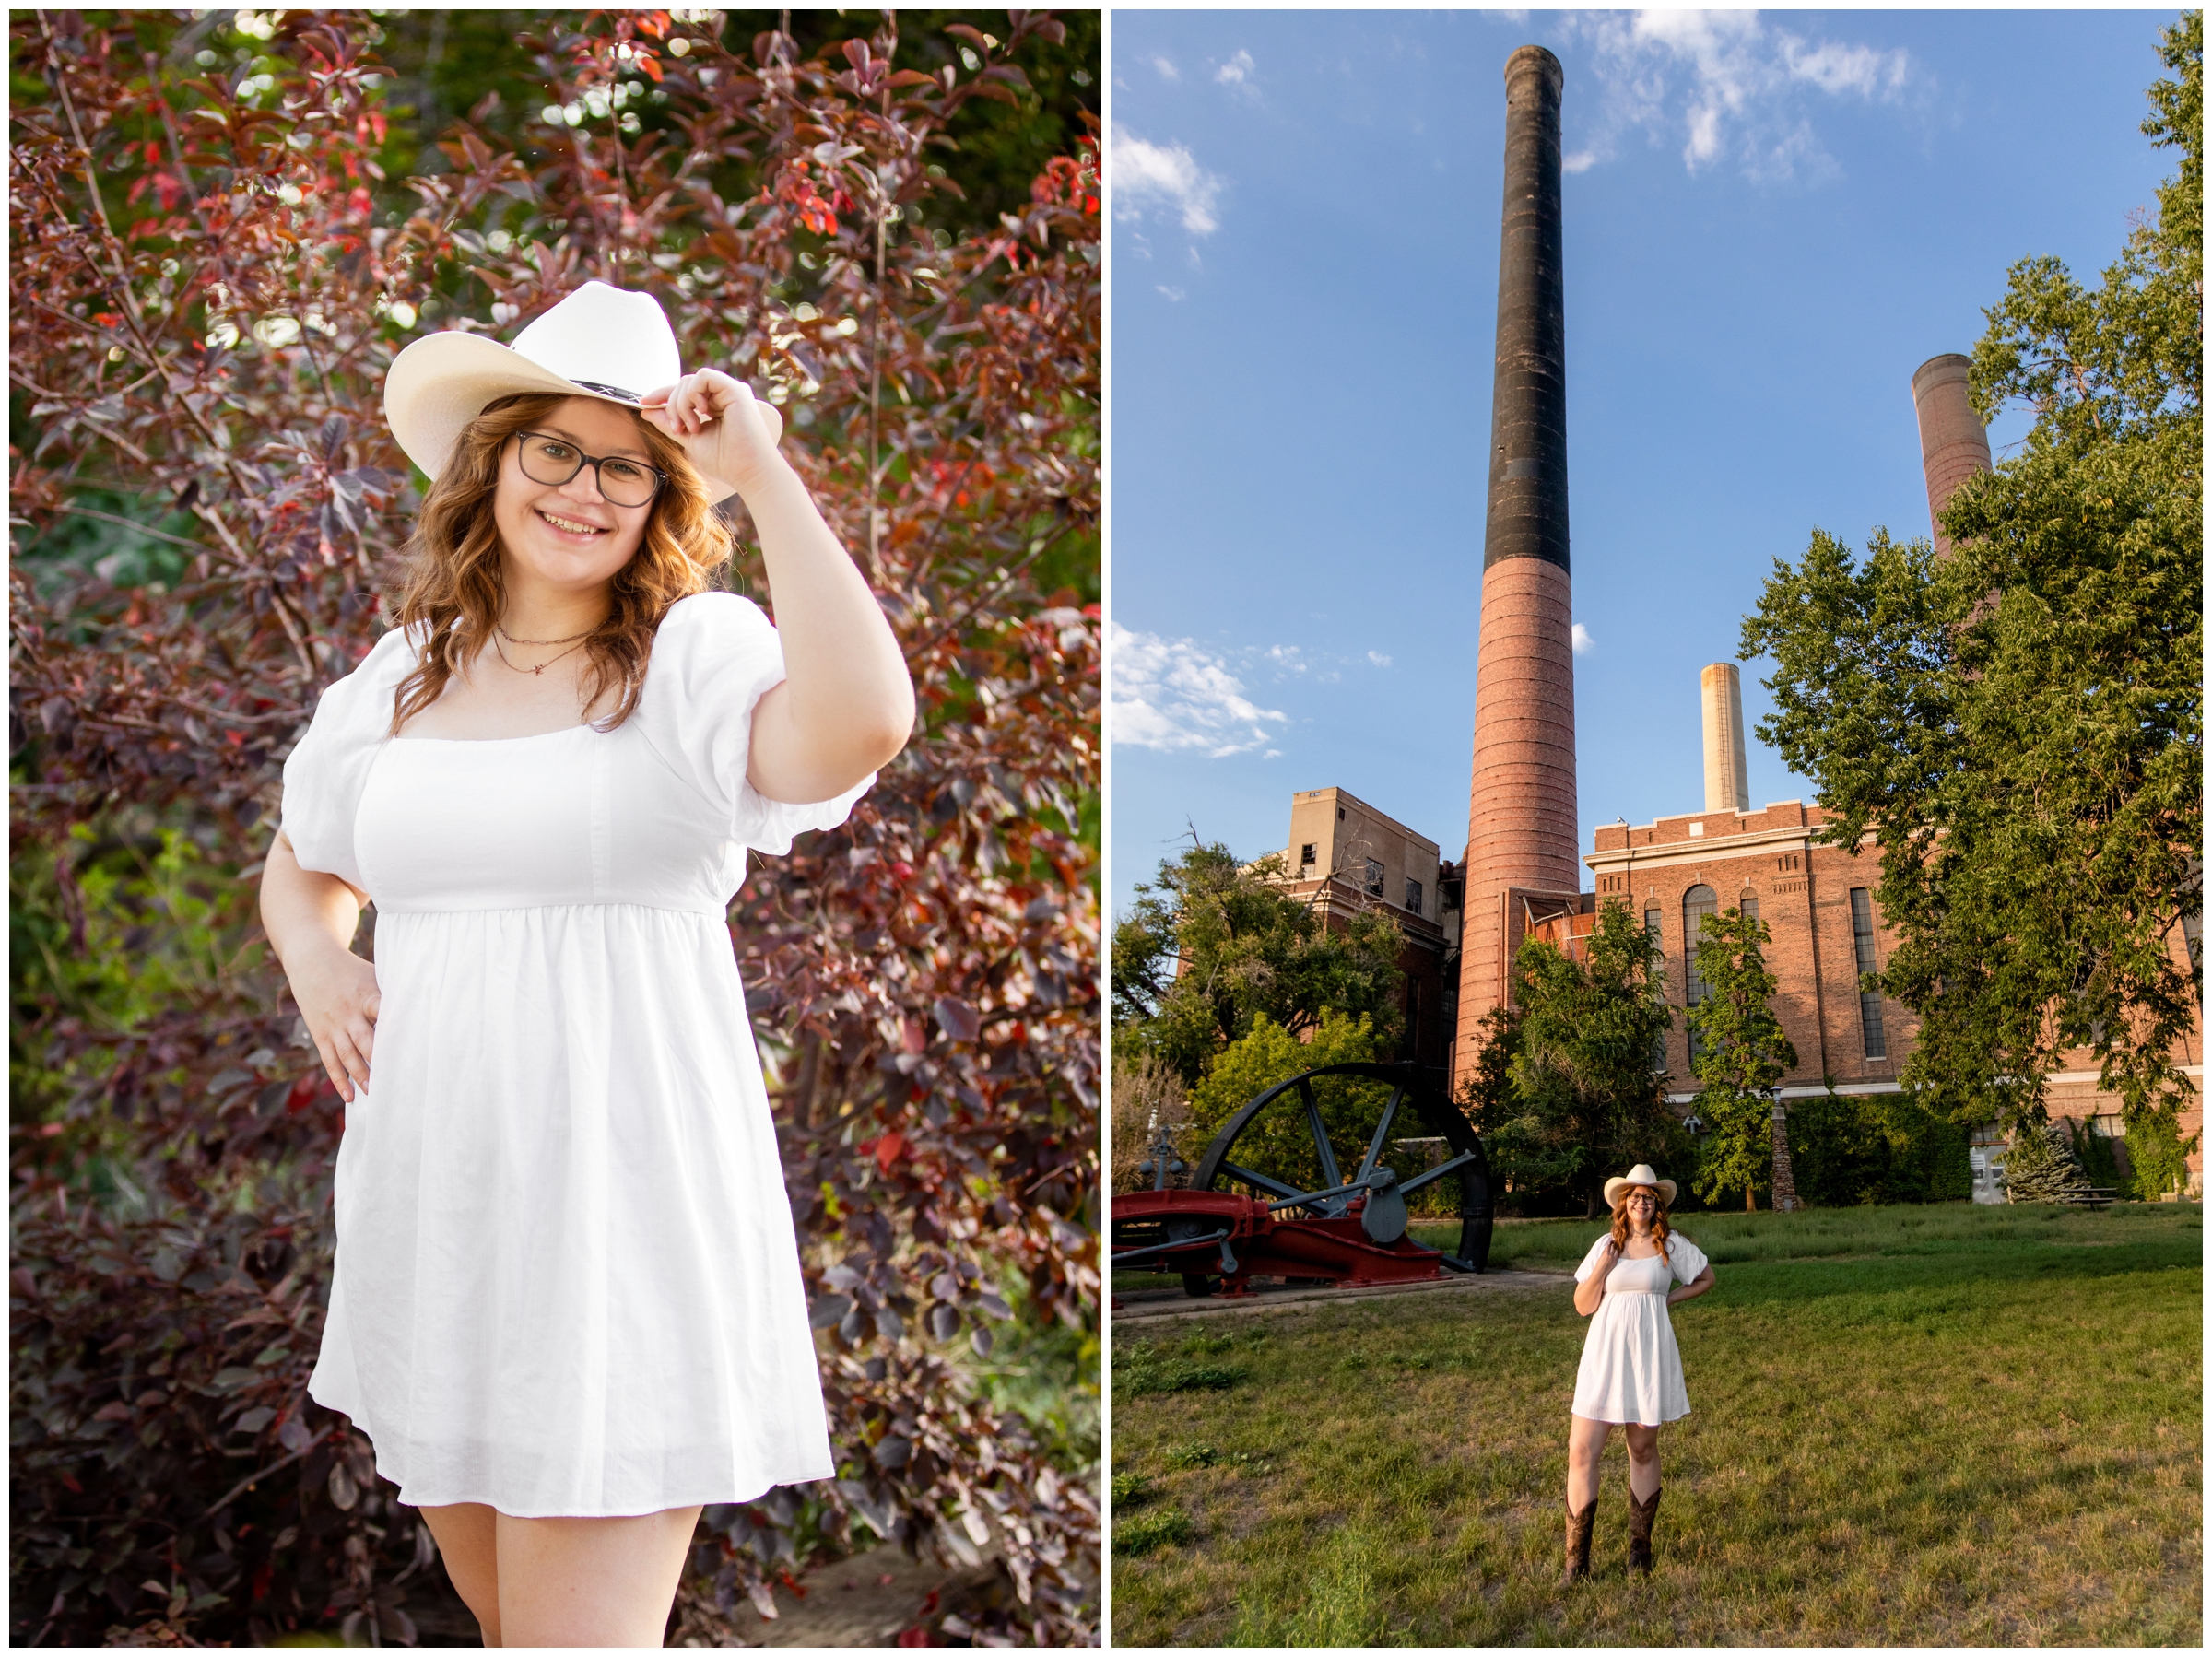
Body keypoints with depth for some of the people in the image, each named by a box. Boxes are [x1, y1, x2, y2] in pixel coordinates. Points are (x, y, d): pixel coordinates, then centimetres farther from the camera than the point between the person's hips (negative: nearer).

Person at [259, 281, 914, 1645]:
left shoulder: (698, 656, -9)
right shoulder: (397, 680, 8)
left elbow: (860, 726, -32)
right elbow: (302, 866, 25)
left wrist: (765, 472, -22)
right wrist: (312, 952, 2)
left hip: (624, 1210, -5)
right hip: (432, 1209, 6)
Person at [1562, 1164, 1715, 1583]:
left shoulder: (1671, 1244, 3)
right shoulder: (1606, 1245, 6)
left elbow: (1706, 1278, 17)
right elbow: (1583, 1305, 5)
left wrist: (1668, 1298, 6)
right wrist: (1603, 1269, -10)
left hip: (1649, 1355, -1)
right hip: (1604, 1354, 1)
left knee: (1643, 1450, 10)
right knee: (1582, 1451, -7)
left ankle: (1640, 1546, 26)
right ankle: (1577, 1558, 0)